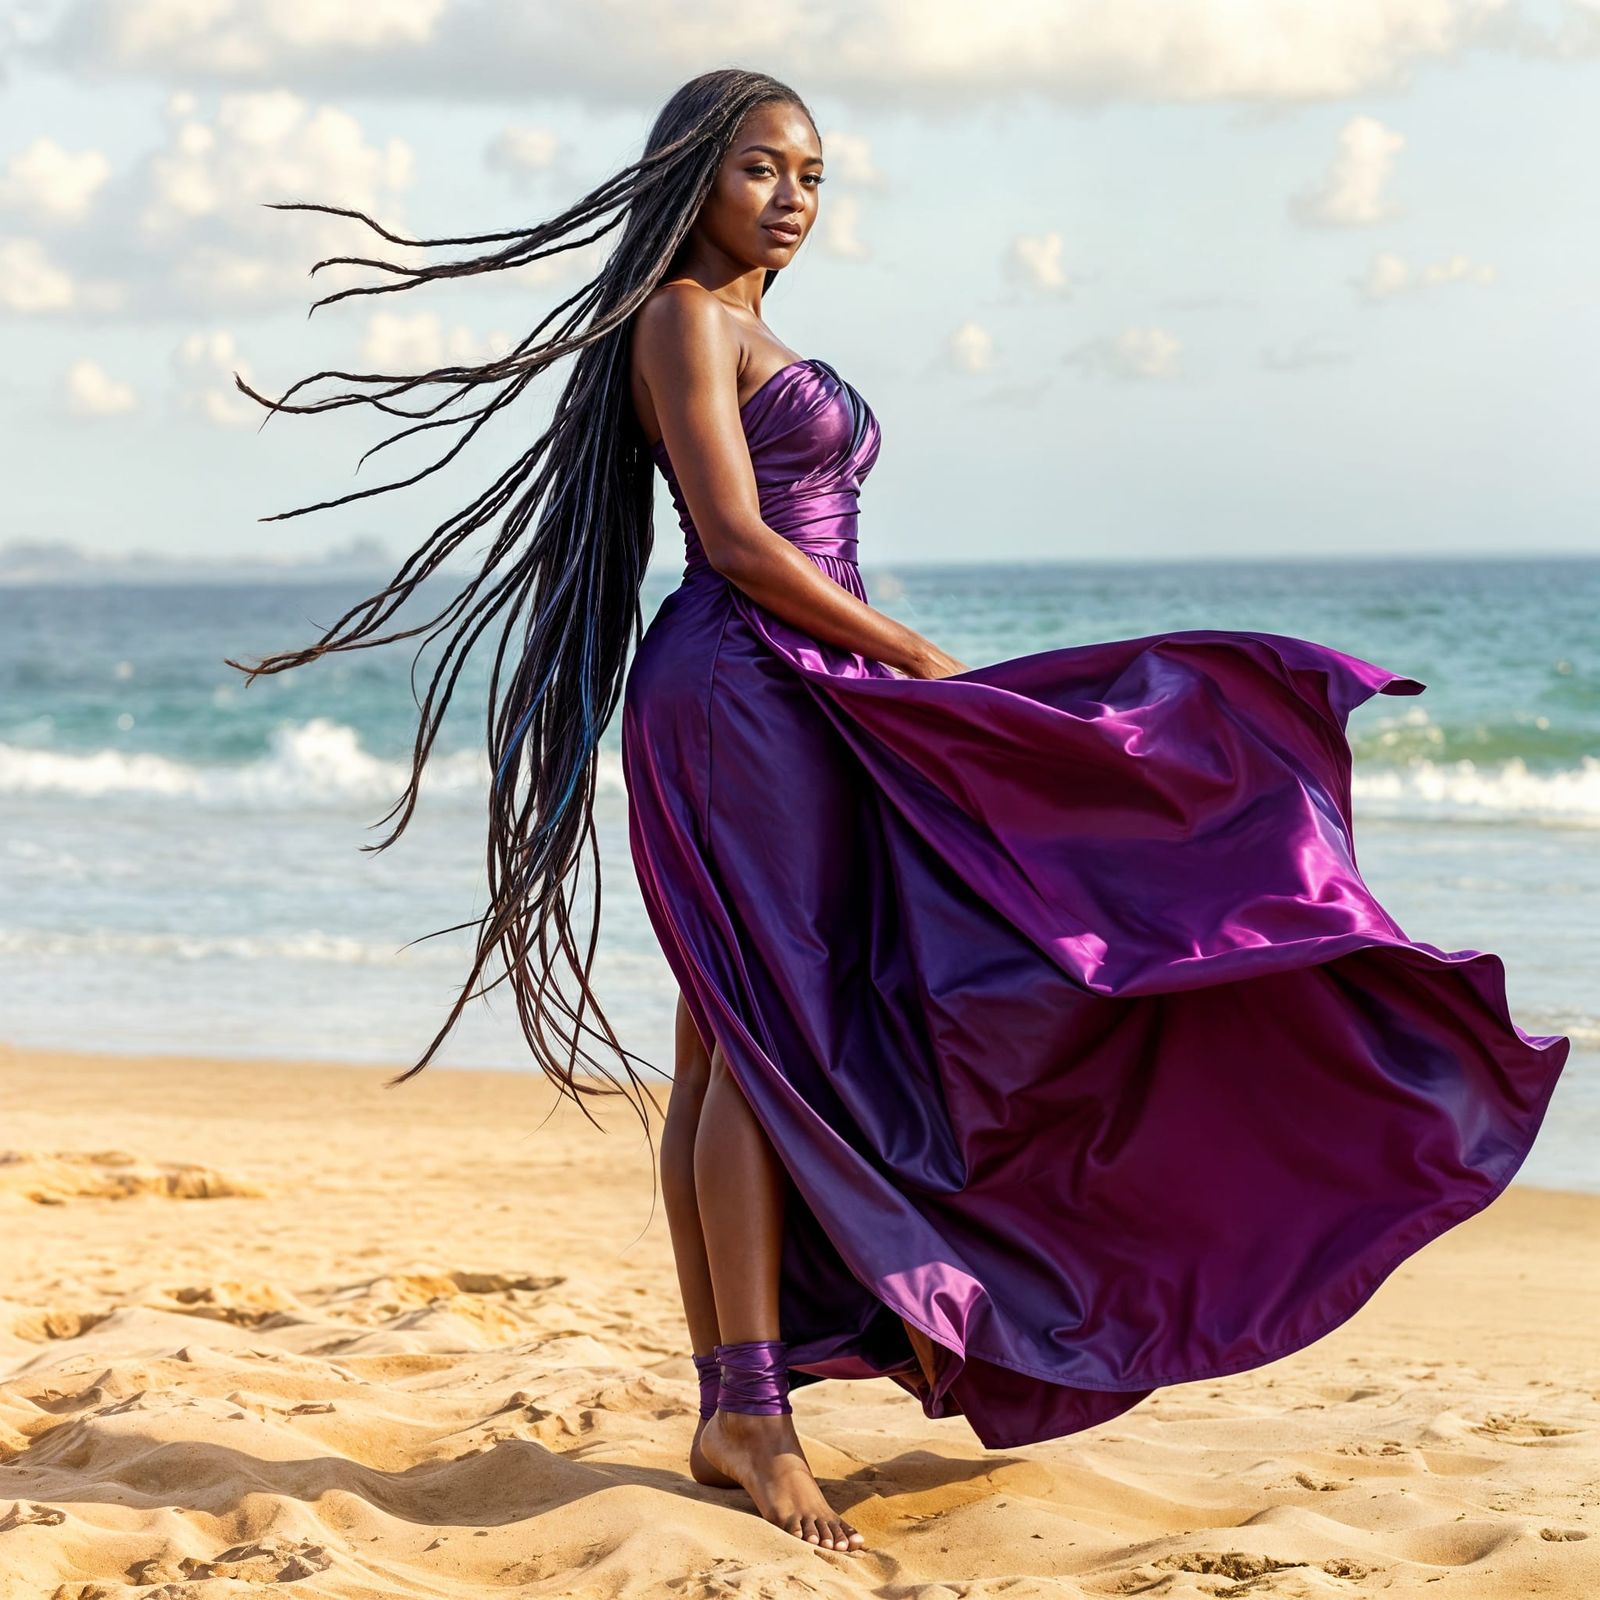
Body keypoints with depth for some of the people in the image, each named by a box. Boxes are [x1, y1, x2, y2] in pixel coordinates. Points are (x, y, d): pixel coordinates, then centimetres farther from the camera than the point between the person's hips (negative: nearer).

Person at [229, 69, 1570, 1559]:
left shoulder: (754, 333, 22)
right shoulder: (683, 318, -7)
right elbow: (735, 540, -15)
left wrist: (907, 674, 15)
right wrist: (921, 660, -11)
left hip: (807, 699, 9)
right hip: (736, 695, -9)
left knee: (726, 1053, 6)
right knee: (767, 1045, -13)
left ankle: (726, 1405, 7)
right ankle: (751, 1410, -15)